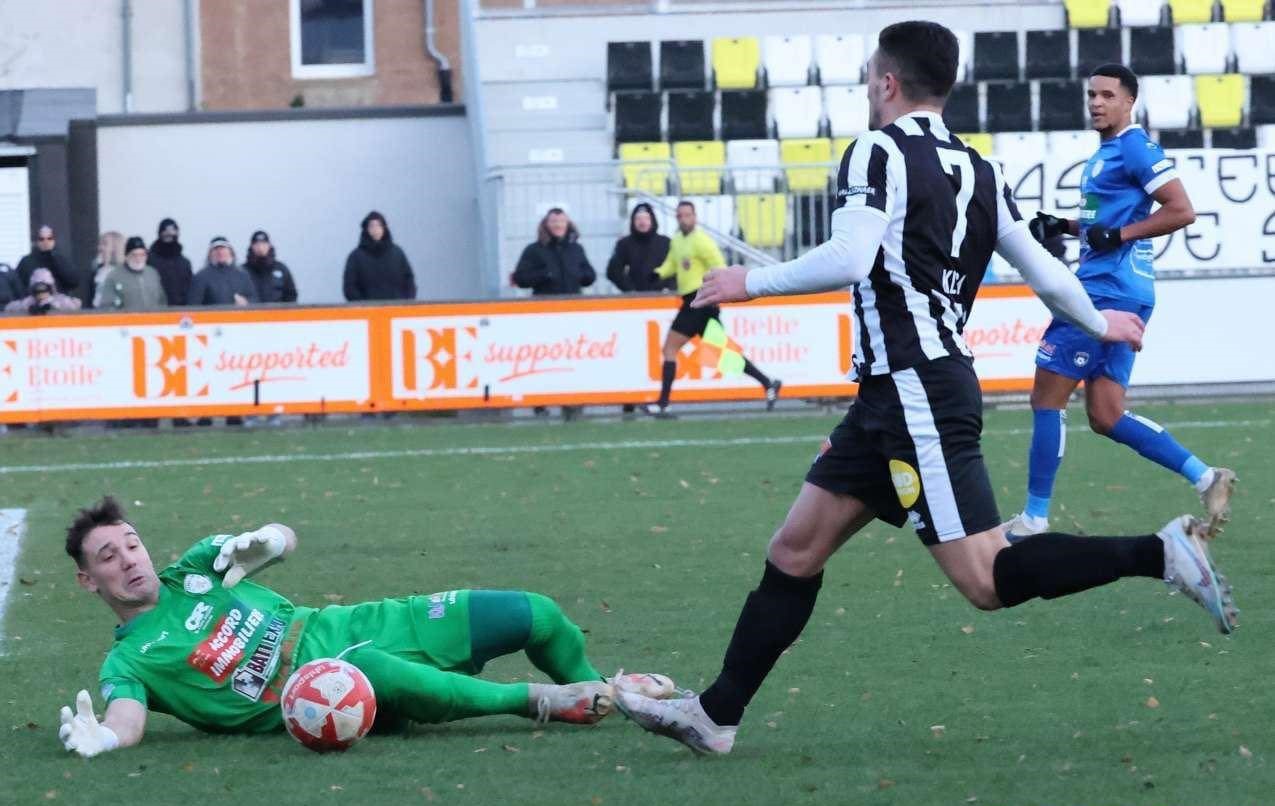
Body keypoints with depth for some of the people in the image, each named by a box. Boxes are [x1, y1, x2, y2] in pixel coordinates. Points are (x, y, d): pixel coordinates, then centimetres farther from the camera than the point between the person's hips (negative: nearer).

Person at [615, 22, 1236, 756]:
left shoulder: (878, 152, -9)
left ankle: (1159, 553, -15)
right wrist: (1100, 322, 35)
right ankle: (716, 716, 14)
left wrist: (754, 281, -9)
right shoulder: (979, 171, 13)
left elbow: (850, 260, -22)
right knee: (796, 550, 11)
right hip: (896, 398, 9)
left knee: (988, 580, -12)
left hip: (917, 393, -9)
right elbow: (1042, 269, 17)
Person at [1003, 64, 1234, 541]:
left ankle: (1034, 520, 0)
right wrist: (1061, 228, 14)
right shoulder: (1104, 154, 19)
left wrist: (1117, 235, -18)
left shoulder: (1135, 149, -10)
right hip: (1103, 290, 10)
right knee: (1106, 416, 7)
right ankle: (1205, 479, 8)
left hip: (1109, 291, -10)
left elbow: (1181, 211, -17)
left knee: (1047, 397, -5)